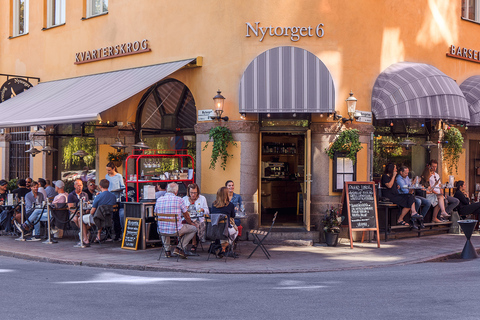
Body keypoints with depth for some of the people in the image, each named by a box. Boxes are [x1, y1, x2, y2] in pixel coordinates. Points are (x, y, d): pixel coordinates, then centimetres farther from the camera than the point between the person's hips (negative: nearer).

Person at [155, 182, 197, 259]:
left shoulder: (159, 200, 4)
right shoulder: (179, 200, -7)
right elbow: (187, 216, 4)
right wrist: (190, 223, 28)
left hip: (161, 230, 4)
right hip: (175, 230, -4)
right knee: (194, 228, 18)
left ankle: (167, 250, 31)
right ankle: (179, 248, 10)